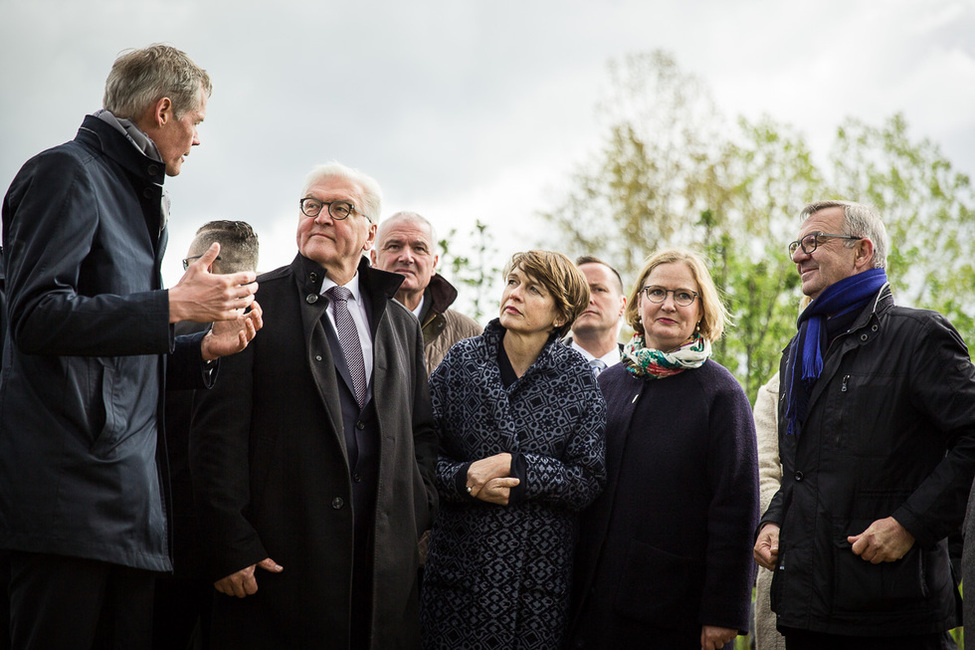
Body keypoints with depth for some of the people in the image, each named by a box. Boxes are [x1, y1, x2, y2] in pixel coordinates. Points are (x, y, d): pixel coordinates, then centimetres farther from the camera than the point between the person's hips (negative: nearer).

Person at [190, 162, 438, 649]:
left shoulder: (400, 322, 17)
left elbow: (421, 432, 20)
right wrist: (230, 546, -12)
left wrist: (416, 519, 5)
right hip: (278, 558, -4)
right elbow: (218, 431, -5)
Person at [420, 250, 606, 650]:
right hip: (463, 563, 1)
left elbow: (589, 479, -5)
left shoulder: (577, 377, 1)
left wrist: (513, 467, -15)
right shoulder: (461, 361, 3)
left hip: (543, 569, 0)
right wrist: (465, 479, -15)